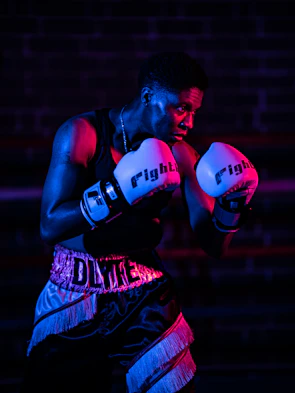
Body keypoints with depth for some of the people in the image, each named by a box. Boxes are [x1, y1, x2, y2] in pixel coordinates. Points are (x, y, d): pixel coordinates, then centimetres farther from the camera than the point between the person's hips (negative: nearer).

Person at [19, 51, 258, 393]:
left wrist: (232, 209, -18)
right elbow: (50, 227, -21)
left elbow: (213, 246, 1)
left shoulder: (180, 156, -2)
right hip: (74, 298, -2)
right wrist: (120, 192, -30)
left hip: (144, 300, 2)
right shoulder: (83, 134, -11)